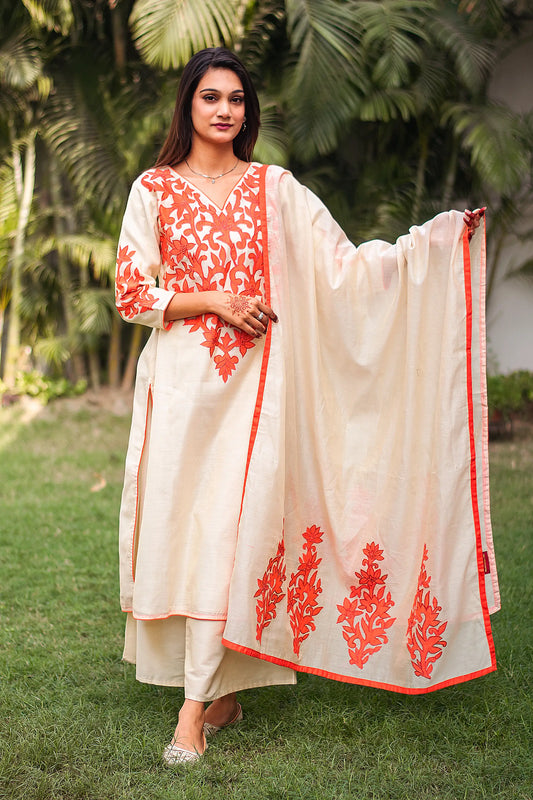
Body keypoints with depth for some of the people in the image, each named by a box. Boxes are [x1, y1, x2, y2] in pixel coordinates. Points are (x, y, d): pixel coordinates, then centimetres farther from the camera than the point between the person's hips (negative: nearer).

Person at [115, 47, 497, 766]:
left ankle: (197, 706, -5)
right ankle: (224, 688, 15)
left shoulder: (275, 188, 8)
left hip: (251, 378, 0)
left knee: (227, 527, -8)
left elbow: (343, 263, 3)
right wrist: (216, 299, -8)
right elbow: (130, 293, 3)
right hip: (180, 378, 1)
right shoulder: (154, 189, 6)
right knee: (181, 520, 0)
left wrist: (438, 235, -4)